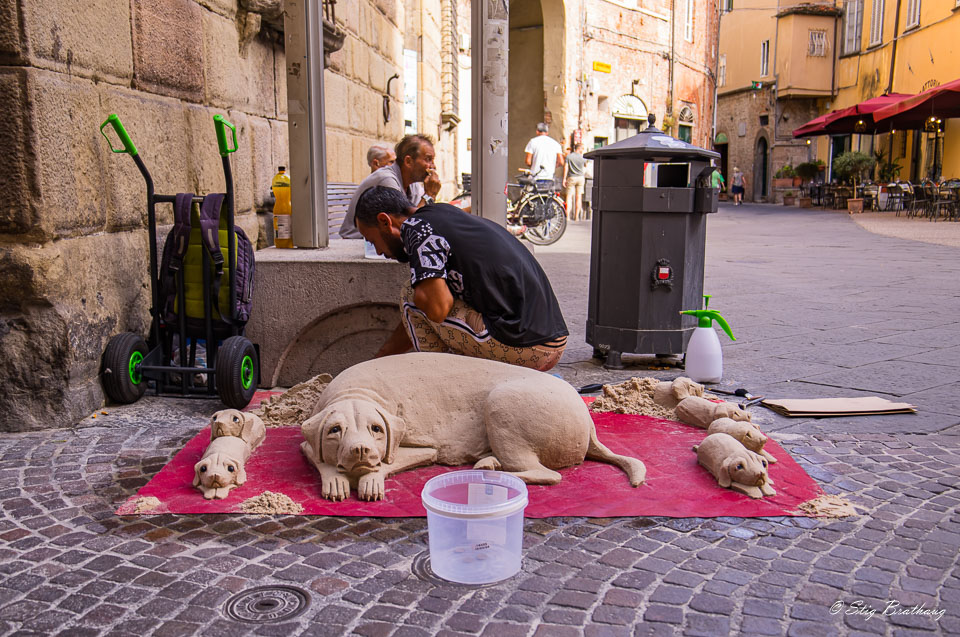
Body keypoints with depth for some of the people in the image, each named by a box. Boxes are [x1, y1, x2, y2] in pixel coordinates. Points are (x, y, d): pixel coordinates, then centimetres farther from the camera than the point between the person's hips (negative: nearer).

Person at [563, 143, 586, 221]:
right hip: (580, 178, 1)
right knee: (578, 197, 6)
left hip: (571, 178, -1)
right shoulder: (582, 158, -1)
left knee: (569, 197, -1)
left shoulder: (568, 156, -2)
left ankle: (568, 216, -13)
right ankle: (576, 216, 7)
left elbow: (565, 168, -6)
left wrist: (564, 179, -4)